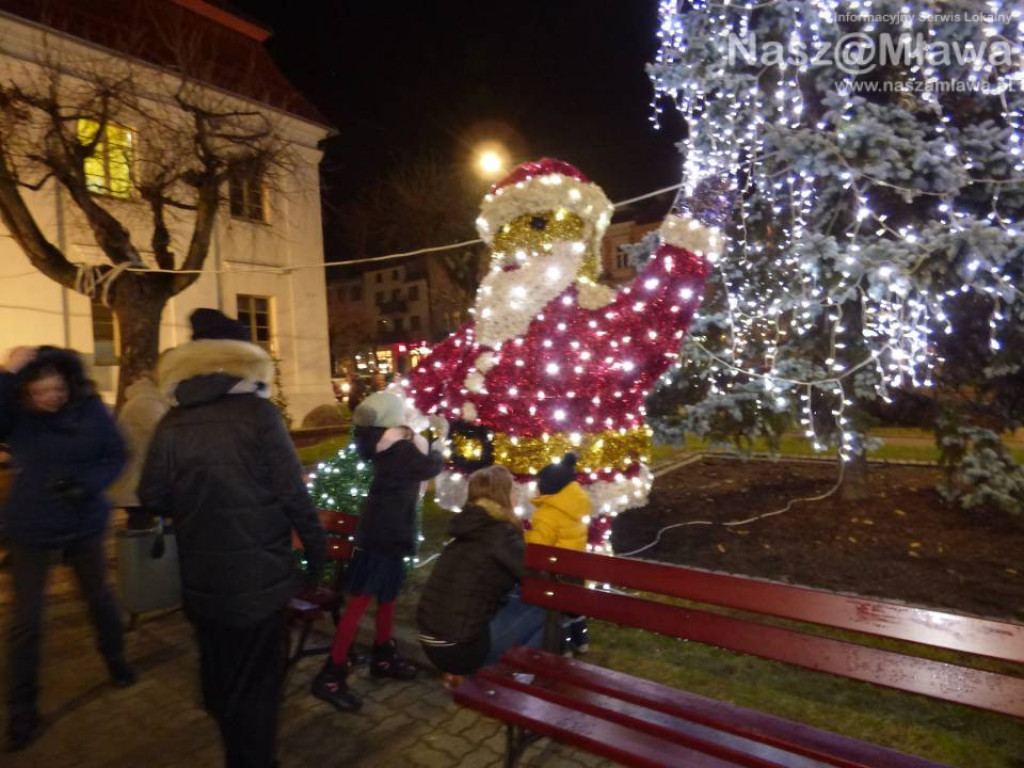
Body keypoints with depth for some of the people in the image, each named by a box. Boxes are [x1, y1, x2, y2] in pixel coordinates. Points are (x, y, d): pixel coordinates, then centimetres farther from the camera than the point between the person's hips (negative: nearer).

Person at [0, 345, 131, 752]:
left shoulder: (91, 409, -14)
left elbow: (117, 456, -6)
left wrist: (89, 483, -23)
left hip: (84, 523, 1)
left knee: (99, 598, 18)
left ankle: (115, 658, 44)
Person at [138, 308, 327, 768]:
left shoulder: (172, 424, -4)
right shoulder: (258, 412, -15)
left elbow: (153, 499, -1)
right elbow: (292, 491, -16)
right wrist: (316, 547, -4)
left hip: (201, 575, 6)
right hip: (259, 572, -5)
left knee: (218, 669, 28)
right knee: (257, 679, 11)